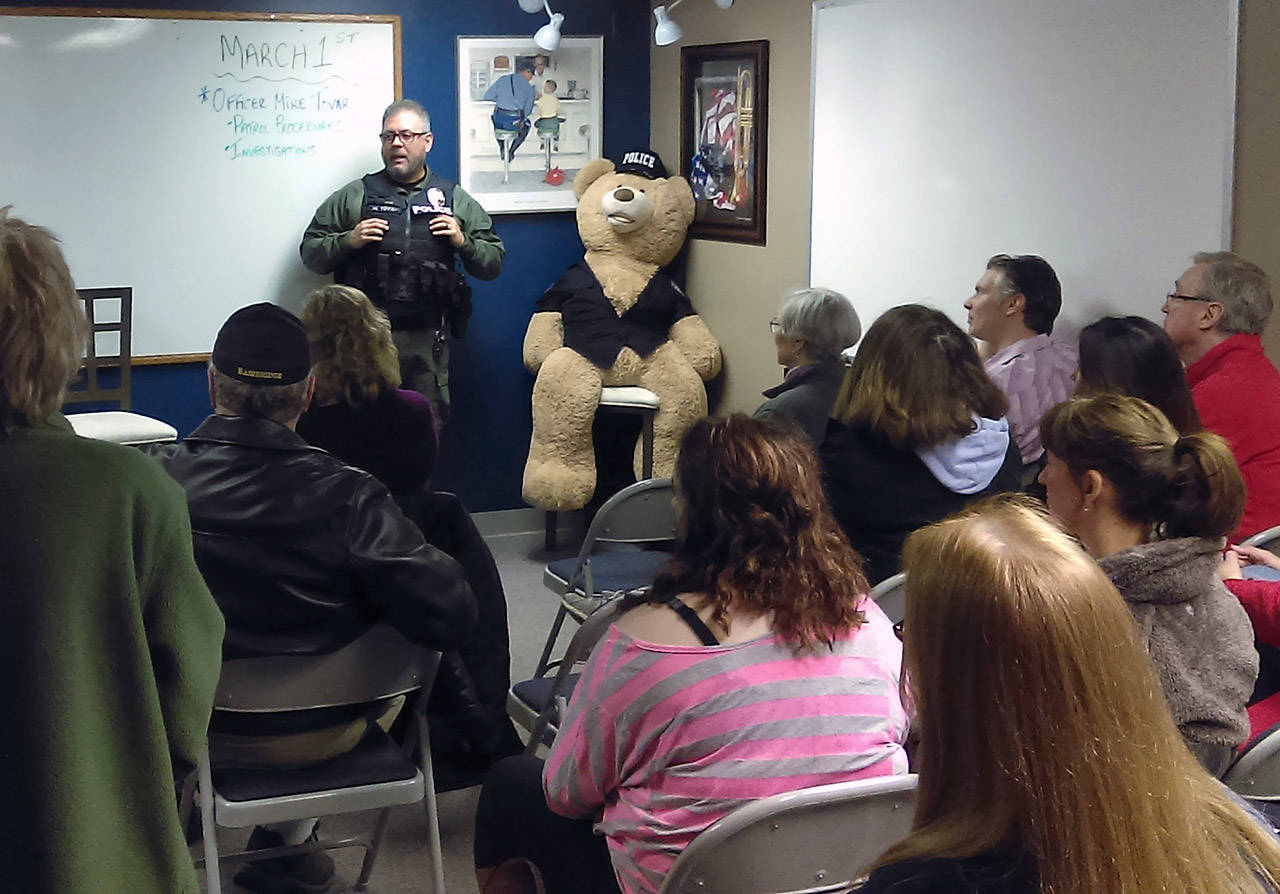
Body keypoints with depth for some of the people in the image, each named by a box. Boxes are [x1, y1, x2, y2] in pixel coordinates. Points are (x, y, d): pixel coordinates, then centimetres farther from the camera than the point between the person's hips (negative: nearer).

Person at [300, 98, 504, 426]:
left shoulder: (454, 199, 14)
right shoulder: (354, 196, 11)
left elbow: (493, 263, 14)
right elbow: (310, 252, 10)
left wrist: (463, 243, -4)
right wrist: (348, 241, -6)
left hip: (427, 338, 1)